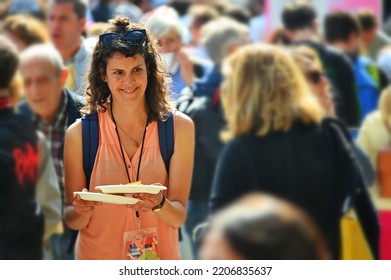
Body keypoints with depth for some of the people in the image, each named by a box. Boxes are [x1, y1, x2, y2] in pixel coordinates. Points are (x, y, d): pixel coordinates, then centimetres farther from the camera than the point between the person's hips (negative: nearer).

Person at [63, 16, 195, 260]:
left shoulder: (180, 127, -8)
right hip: (98, 259, 0)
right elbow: (72, 220, -3)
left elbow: (178, 217, -7)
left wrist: (158, 204, -27)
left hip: (159, 258, 1)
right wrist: (82, 212, -24)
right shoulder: (79, 134, -10)